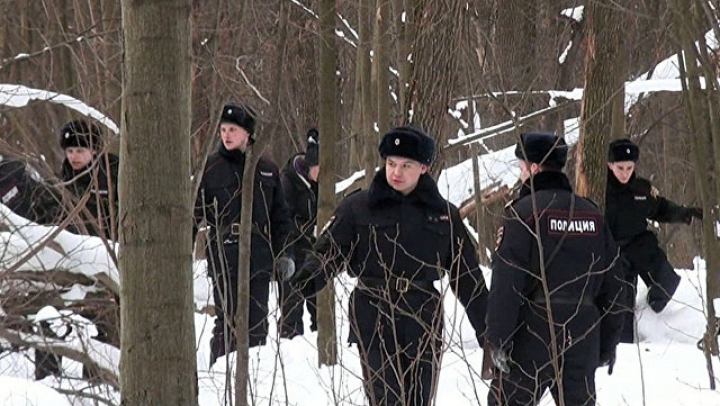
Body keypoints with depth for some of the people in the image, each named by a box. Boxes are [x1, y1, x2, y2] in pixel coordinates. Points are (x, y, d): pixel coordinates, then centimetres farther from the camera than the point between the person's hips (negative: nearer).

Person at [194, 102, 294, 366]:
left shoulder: (267, 170, 10)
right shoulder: (211, 168, 3)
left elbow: (280, 215, 16)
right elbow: (193, 212, 3)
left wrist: (284, 253, 10)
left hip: (259, 257, 3)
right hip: (224, 257, -2)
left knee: (257, 322, 4)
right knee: (227, 322, -7)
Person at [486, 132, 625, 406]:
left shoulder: (523, 211, -8)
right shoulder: (592, 214, 11)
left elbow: (506, 284, -14)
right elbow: (612, 283, 13)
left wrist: (497, 340, -11)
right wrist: (608, 342, 18)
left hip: (533, 334, -5)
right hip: (583, 336, 5)